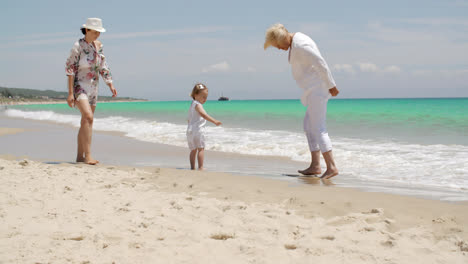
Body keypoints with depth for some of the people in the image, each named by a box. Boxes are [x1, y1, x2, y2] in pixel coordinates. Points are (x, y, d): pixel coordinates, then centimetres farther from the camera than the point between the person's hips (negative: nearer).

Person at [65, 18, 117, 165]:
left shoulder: (98, 45, 7)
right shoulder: (78, 46, -13)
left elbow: (103, 67, 13)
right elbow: (70, 69, -14)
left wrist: (111, 85, 2)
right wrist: (70, 93, -18)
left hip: (93, 88, 7)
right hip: (79, 86, -7)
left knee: (85, 122, 10)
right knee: (88, 118, -23)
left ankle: (80, 156, 17)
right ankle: (88, 155, -25)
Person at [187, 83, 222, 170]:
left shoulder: (192, 105, 20)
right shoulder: (197, 105, -10)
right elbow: (203, 114, -28)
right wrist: (214, 121, -36)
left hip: (190, 130, 9)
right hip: (198, 129, -9)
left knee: (193, 150, 14)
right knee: (201, 149, -6)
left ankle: (192, 167, 16)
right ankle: (200, 167, -11)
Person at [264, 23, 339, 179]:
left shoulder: (300, 45, -19)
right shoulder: (295, 42, 14)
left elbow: (321, 64, -21)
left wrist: (331, 86, -17)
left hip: (317, 89, -11)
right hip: (314, 90, 11)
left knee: (318, 129, -11)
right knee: (308, 126, 13)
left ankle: (331, 167, -11)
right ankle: (315, 166, 13)